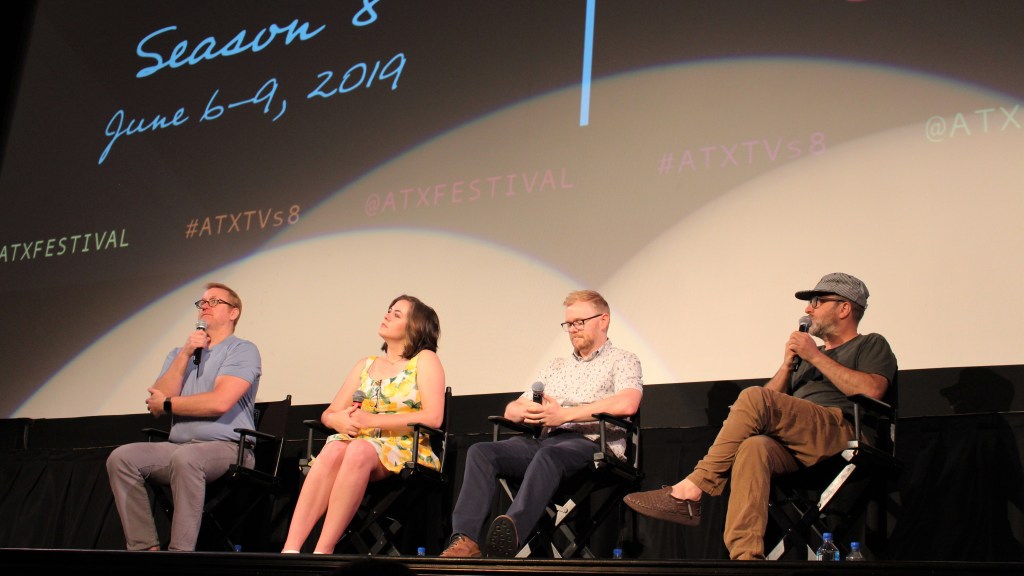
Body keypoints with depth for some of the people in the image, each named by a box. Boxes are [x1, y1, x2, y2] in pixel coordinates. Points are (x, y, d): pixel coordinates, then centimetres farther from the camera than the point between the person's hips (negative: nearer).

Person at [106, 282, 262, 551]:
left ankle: (180, 551, -34)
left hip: (227, 448, -6)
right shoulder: (179, 353, 23)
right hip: (178, 446, 6)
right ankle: (144, 547, -19)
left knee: (185, 458, -37)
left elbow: (220, 402, -14)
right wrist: (185, 355, -1)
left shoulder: (242, 350, 3)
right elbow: (156, 403, 7)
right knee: (121, 457, -18)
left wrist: (167, 404, 1)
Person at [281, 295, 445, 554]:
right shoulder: (365, 365, 23)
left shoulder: (425, 360, 6)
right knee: (334, 449, -32)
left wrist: (372, 420, -14)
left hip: (406, 449, -4)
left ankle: (322, 551, -41)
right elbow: (328, 414, 18)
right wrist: (338, 419, -9)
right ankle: (290, 549, -44)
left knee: (359, 450, -37)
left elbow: (433, 417, -9)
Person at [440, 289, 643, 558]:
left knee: (548, 455, -40)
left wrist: (564, 414, -13)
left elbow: (627, 404, -11)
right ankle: (466, 540, -37)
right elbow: (511, 409, 27)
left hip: (591, 443, -6)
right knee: (481, 451, -21)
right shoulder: (556, 367, 31)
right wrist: (527, 411, 0)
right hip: (546, 441, 6)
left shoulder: (623, 361, 12)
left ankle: (511, 532, -62)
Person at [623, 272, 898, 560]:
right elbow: (773, 403, 29)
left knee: (754, 397, -29)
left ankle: (691, 492, -30)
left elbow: (871, 391, -3)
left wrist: (816, 357, 0)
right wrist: (788, 365, 15)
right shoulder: (806, 356, 36)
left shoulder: (871, 345, 20)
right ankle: (745, 556, -48)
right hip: (790, 444, 5)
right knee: (754, 447, -34)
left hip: (839, 432, -5)